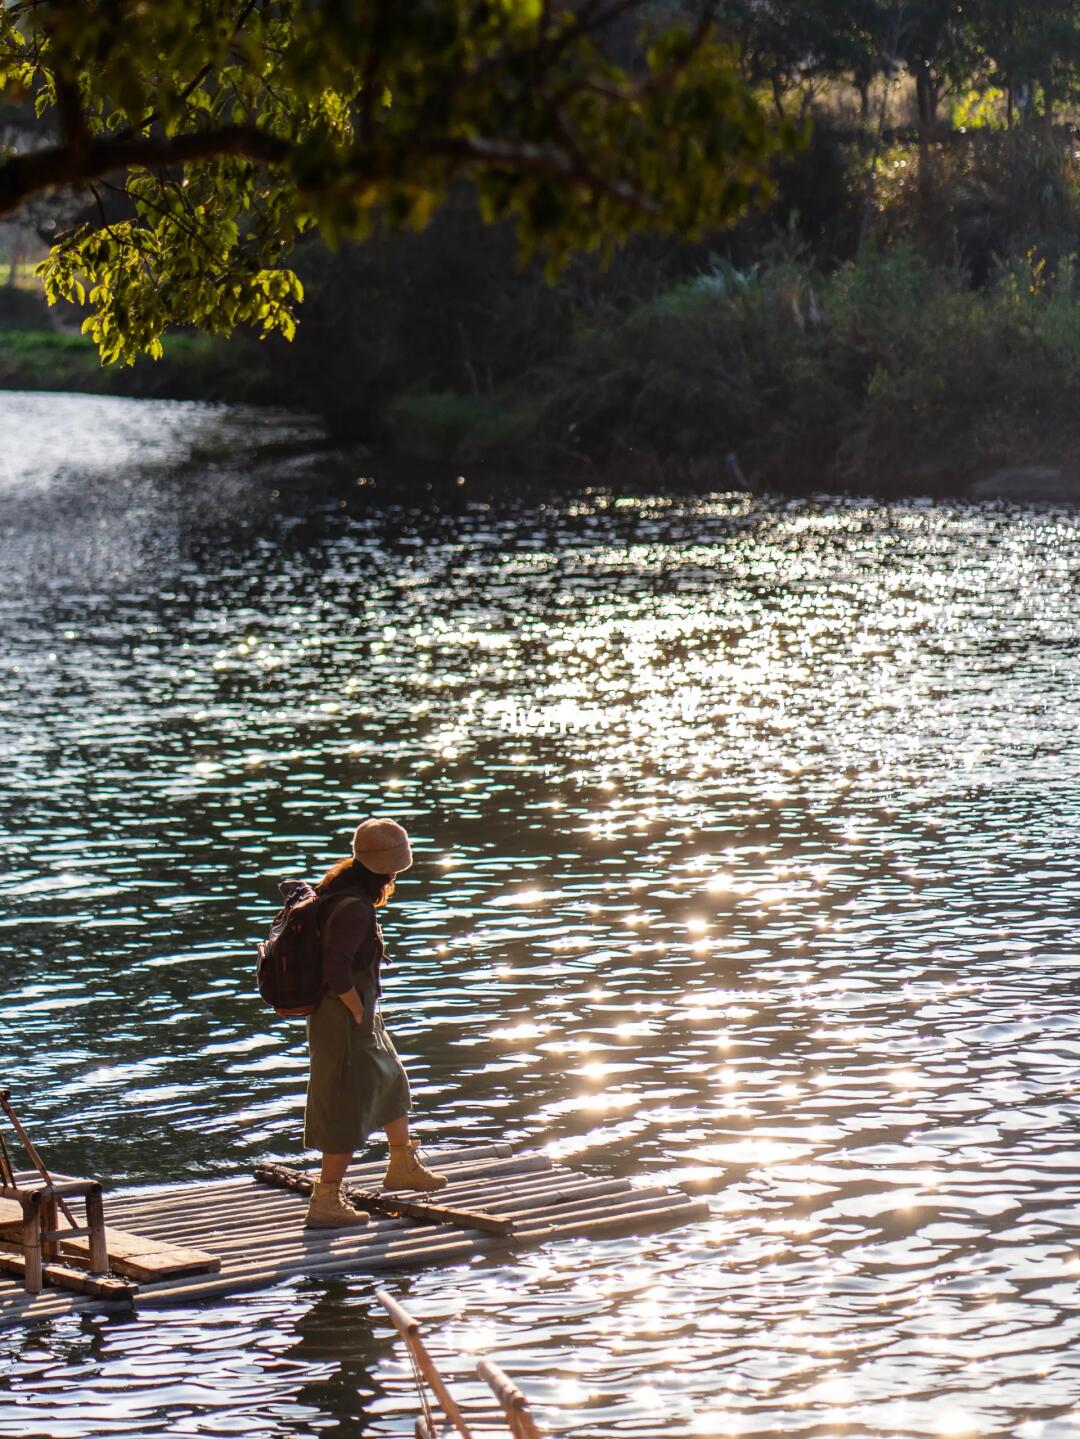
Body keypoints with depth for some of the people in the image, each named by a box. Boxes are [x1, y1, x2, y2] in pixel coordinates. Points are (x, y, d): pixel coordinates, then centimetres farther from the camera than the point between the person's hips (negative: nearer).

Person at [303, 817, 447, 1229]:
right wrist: (360, 1013, -17)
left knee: (390, 1080, 26)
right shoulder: (353, 908, -27)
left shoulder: (338, 885, 4)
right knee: (349, 1108, -1)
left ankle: (403, 1165, 45)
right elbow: (336, 972, -31)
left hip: (356, 1011, 10)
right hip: (346, 1018, -10)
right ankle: (326, 1201, 5)